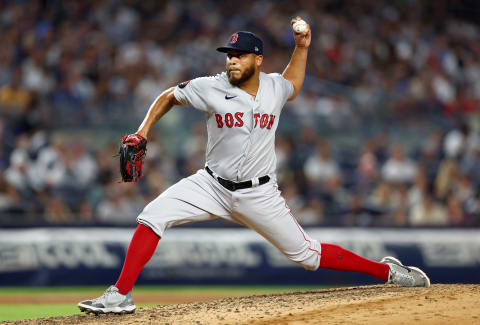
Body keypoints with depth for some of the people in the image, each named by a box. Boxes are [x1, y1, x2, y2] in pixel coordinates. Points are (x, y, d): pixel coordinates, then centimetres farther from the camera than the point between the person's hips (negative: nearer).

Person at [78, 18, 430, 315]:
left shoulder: (274, 87, -3)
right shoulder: (211, 88, -11)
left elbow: (292, 87, 24)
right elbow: (169, 96, 7)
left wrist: (301, 48, 11)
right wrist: (143, 131, -4)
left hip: (259, 194, 0)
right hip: (212, 185, 0)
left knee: (307, 254, 1)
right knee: (152, 217, -20)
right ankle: (121, 295, -16)